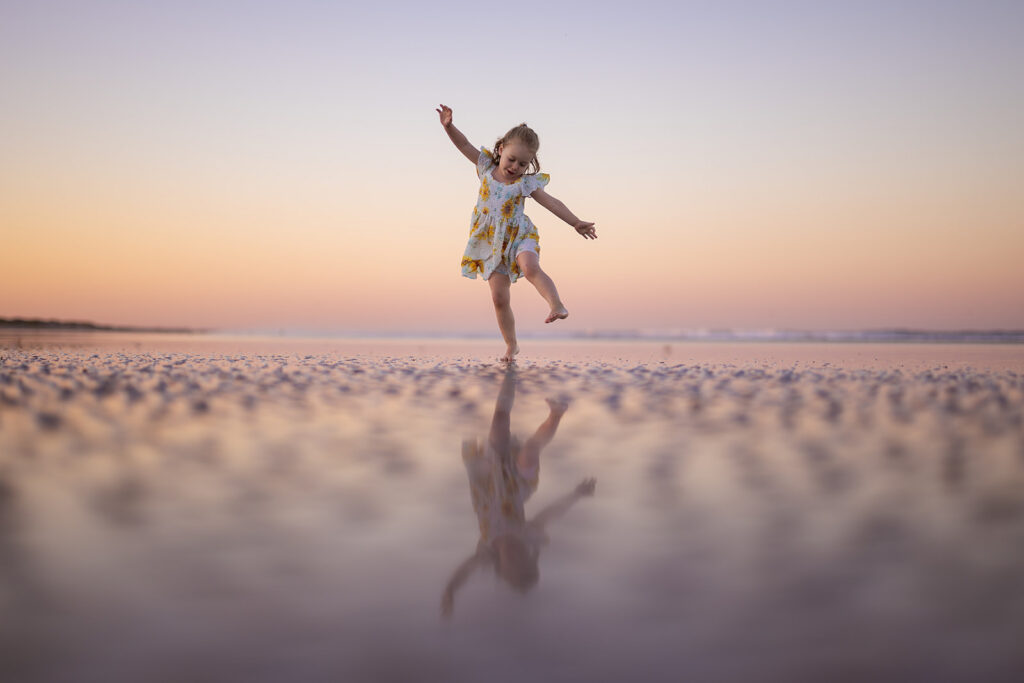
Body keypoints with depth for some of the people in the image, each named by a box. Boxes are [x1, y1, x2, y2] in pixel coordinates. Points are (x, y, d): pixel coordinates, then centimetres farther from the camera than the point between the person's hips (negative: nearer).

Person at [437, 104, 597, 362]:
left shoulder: (526, 183, -5)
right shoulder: (487, 167, 2)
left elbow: (552, 203, -10)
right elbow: (464, 144, 1)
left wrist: (576, 222, -18)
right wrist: (449, 126, -15)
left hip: (519, 236, -2)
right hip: (491, 244, 2)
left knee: (530, 267, -37)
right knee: (499, 298, -1)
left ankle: (557, 305, -44)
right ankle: (511, 345, 10)